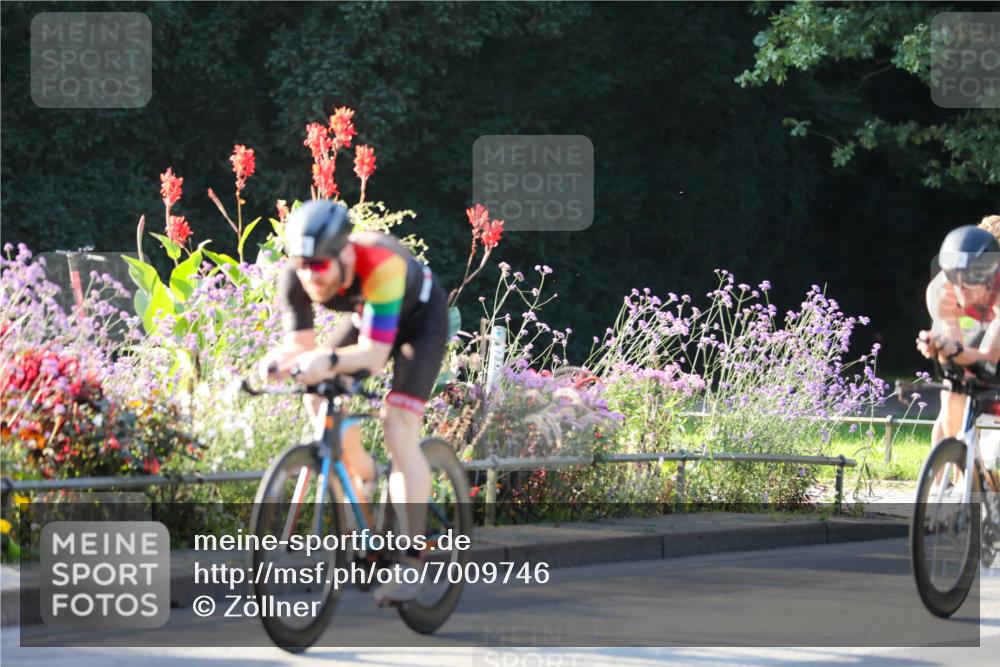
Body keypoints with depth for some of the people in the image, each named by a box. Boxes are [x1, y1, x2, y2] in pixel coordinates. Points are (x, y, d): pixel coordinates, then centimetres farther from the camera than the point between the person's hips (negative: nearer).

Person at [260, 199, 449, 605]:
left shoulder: (380, 264, -42)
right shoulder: (296, 278, -27)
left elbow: (374, 354, -45)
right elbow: (301, 344, -23)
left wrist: (328, 360, -64)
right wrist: (280, 360, -46)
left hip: (420, 318, -6)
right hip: (366, 315, 6)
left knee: (399, 429, -19)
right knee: (319, 402, -13)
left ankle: (410, 563, -19)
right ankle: (364, 482, 18)